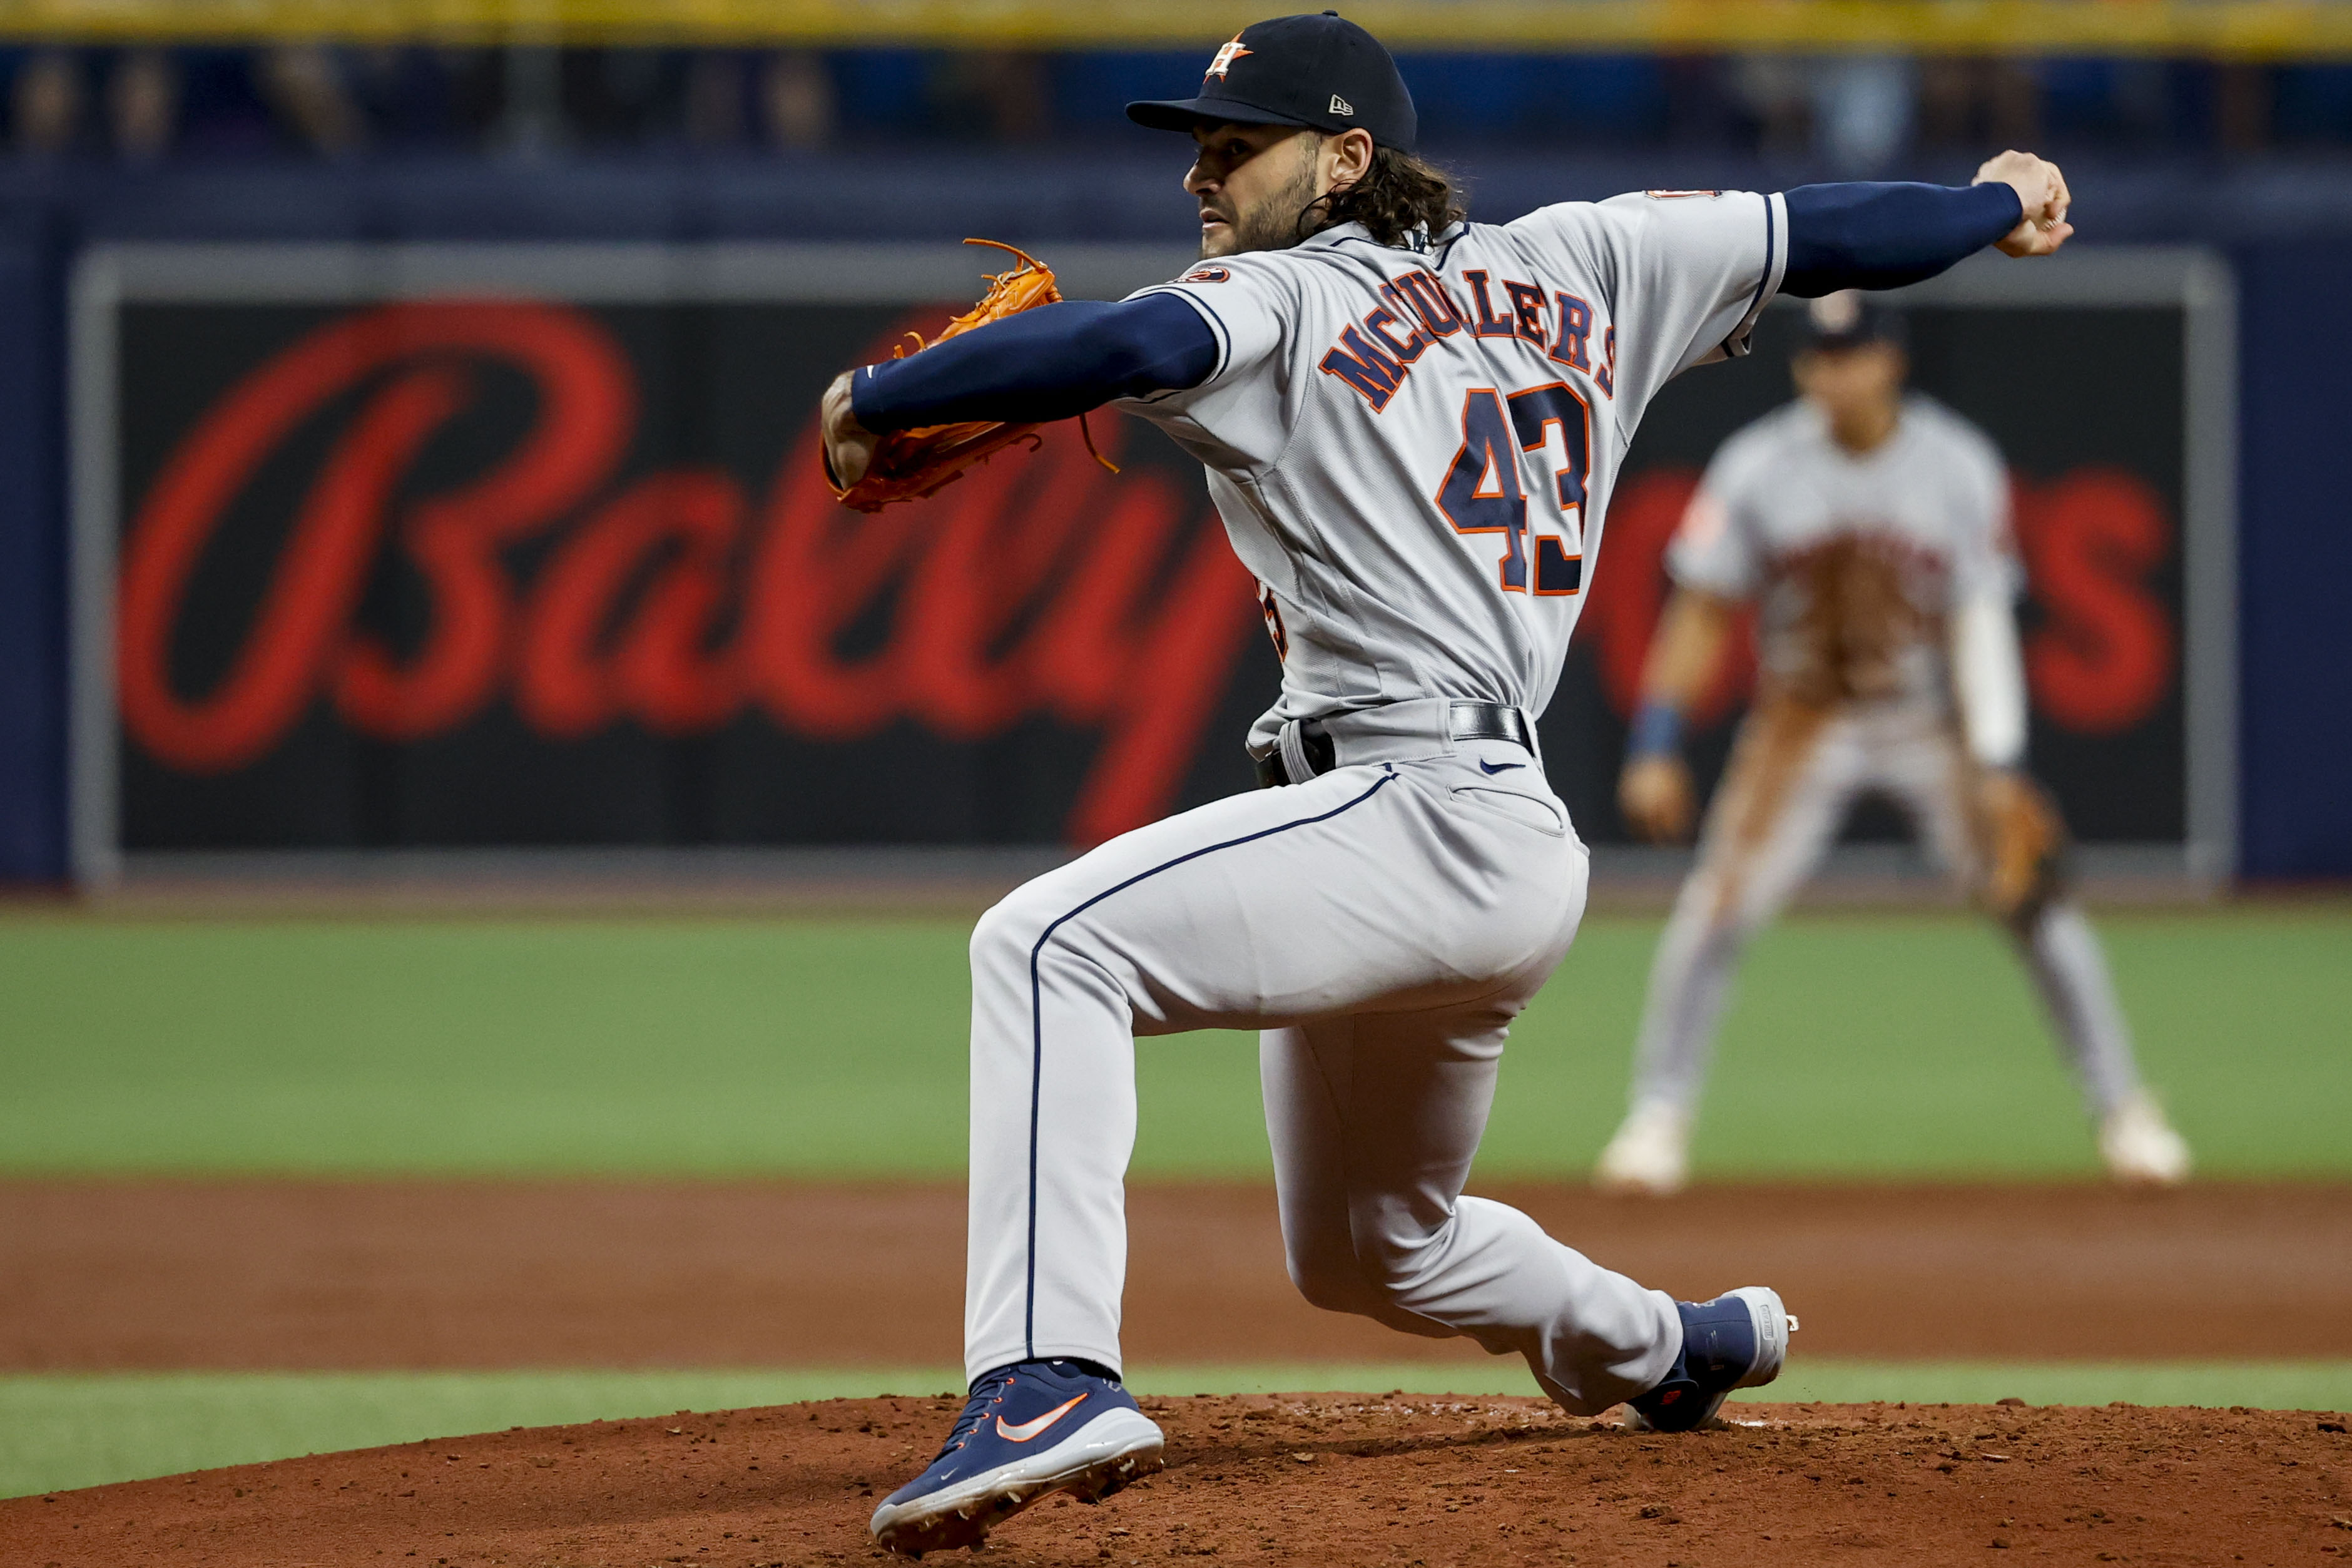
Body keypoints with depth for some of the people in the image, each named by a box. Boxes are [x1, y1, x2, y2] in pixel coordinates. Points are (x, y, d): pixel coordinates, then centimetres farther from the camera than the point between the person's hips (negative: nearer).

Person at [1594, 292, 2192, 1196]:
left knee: (2037, 907, -5)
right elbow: (1700, 613, -5)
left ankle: (2123, 1111, 8)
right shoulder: (1759, 468, -9)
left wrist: (1998, 767, -19)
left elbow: (1982, 621, -10)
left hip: (1932, 722, 0)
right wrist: (1655, 749, -12)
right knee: (1716, 911, -13)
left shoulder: (1958, 468, -10)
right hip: (1803, 728, 0)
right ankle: (1659, 1115, 2)